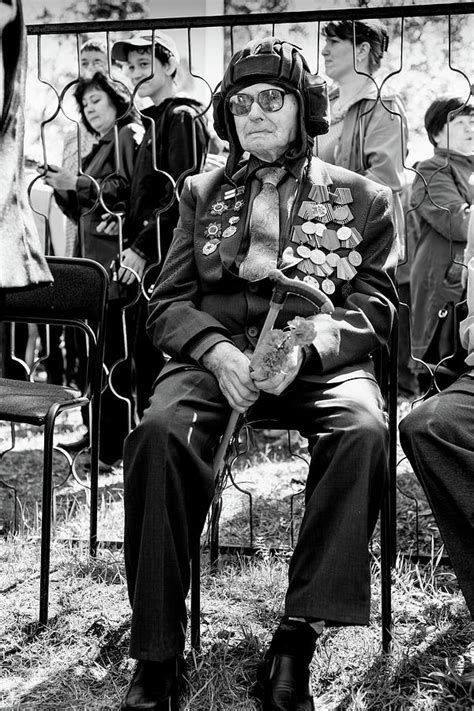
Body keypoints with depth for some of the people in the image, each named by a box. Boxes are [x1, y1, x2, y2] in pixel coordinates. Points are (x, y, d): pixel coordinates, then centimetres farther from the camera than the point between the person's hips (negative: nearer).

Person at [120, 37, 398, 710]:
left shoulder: (363, 197, 13)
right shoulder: (202, 193, 18)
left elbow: (375, 306, 5)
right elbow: (168, 302, 10)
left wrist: (305, 348, -17)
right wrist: (218, 353, -12)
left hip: (321, 359, -1)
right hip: (216, 354, 1)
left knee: (363, 433, -34)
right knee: (159, 433, -31)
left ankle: (297, 638, -27)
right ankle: (156, 655, -23)